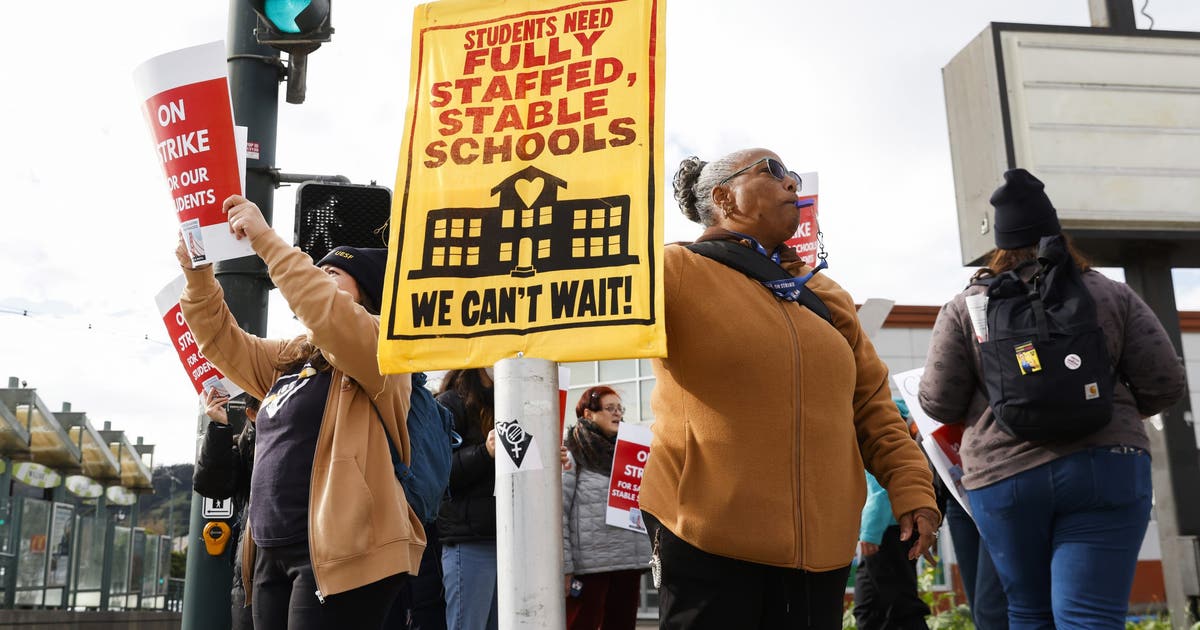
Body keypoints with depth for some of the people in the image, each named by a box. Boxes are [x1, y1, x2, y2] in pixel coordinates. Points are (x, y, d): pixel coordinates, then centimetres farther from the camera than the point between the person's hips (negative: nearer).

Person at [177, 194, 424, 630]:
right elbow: (223, 341, 22)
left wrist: (266, 240, -20)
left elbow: (328, 315, -23)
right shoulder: (290, 358, 20)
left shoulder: (379, 348, -4)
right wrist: (198, 275, 7)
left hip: (340, 552, -8)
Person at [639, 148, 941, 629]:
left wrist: (911, 486, 7)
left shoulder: (825, 295, 17)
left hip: (822, 544, 5)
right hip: (707, 540, -5)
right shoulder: (678, 270, 0)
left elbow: (870, 402, 17)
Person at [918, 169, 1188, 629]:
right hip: (1103, 468, 0)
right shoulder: (1111, 295, 6)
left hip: (1001, 475, 1)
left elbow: (938, 403, -1)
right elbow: (1165, 385, 4)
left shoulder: (965, 306, 3)